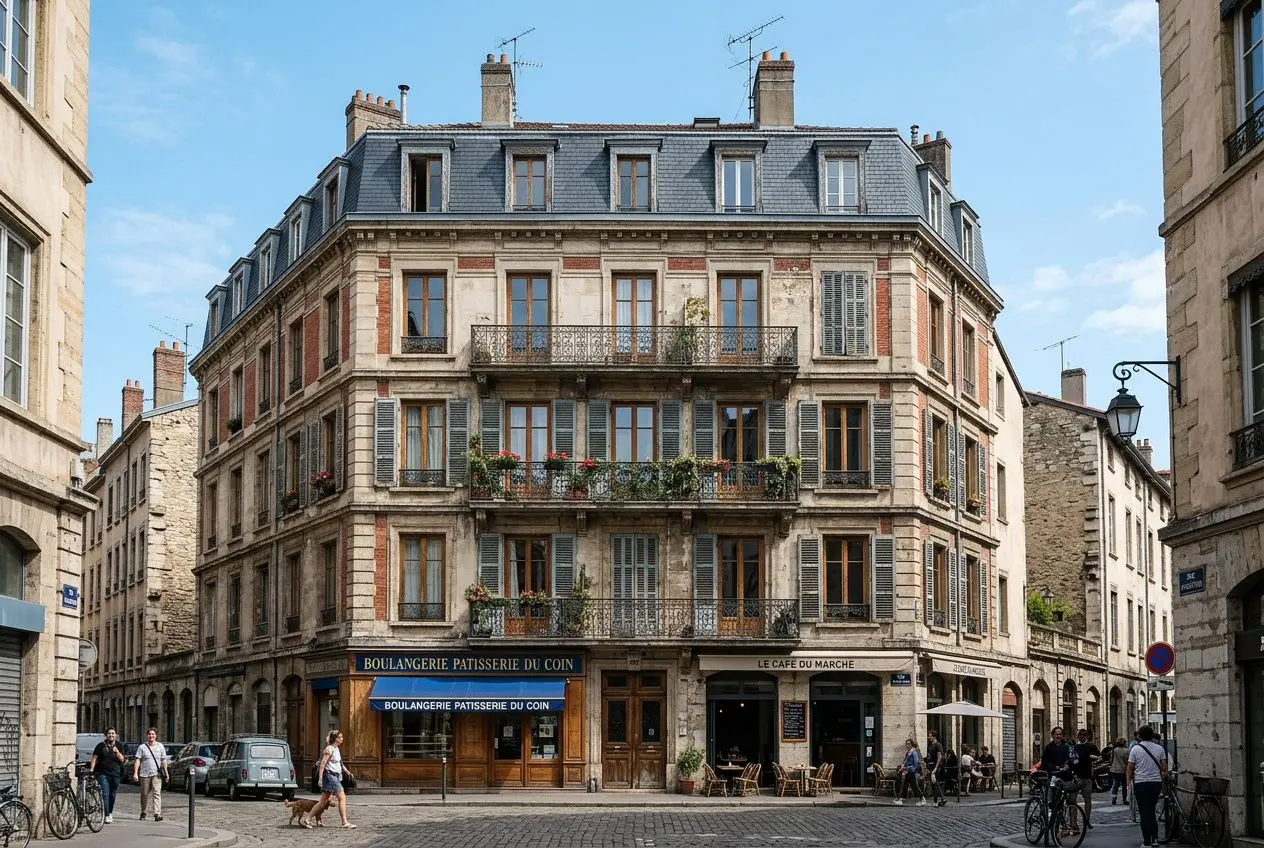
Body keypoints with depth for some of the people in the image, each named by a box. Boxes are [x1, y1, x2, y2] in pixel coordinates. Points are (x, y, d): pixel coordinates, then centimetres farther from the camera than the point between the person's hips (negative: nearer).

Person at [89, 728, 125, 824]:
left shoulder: (119, 746, 11)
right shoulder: (101, 746, 2)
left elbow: (122, 759, 5)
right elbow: (94, 758, 0)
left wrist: (117, 752, -12)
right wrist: (91, 769, -12)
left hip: (115, 774, 3)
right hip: (103, 773, -3)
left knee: (112, 795, 10)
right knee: (105, 795, -11)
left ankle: (110, 813, 26)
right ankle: (107, 816, -15)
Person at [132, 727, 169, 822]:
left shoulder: (160, 747, 10)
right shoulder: (142, 747, 5)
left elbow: (163, 761, 13)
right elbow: (137, 761, 0)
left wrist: (166, 773, 10)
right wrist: (135, 773, -10)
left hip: (157, 774, 0)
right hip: (144, 774, 0)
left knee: (157, 793, -13)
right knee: (144, 794, 9)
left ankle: (157, 813, -21)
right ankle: (143, 812, 27)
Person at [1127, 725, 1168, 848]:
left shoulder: (1135, 749, -7)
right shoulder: (1159, 748, 2)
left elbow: (1130, 768, -5)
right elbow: (1164, 768, 5)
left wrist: (1129, 782, 7)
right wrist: (1164, 780, 18)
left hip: (1140, 783, -3)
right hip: (1156, 782, 3)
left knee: (1144, 812, 0)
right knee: (1151, 811, 17)